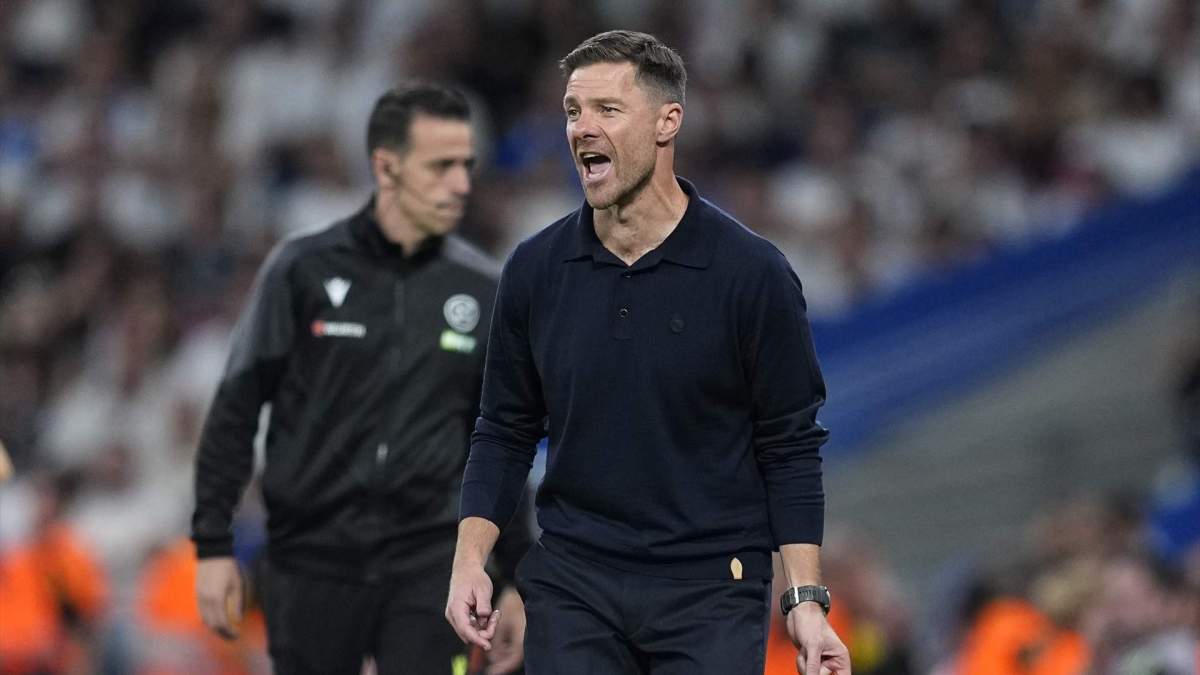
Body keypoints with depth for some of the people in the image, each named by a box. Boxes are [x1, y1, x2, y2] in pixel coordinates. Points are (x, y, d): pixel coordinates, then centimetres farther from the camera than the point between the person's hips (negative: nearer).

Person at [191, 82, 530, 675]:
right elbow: (235, 412, 2)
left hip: (430, 561, 1)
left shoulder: (480, 288, 6)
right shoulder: (303, 269, -2)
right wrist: (213, 545, -3)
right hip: (312, 560, -1)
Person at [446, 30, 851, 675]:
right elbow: (506, 431, 11)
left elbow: (790, 446, -2)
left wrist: (805, 598, -9)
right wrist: (469, 560, -2)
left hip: (711, 595, -3)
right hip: (572, 588, 3)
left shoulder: (751, 272, -6)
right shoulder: (535, 269, 3)